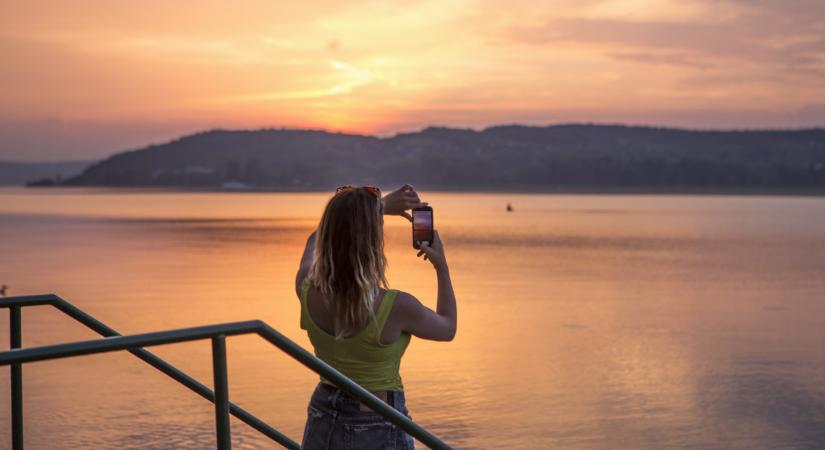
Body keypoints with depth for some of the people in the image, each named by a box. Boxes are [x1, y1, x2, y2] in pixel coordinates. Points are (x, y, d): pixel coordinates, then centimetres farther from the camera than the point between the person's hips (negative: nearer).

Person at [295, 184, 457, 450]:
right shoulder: (397, 307, -24)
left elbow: (317, 239, 13)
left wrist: (380, 206, 14)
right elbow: (448, 328, 0)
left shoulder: (307, 291, -11)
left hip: (322, 425, 4)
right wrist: (441, 266, 8)